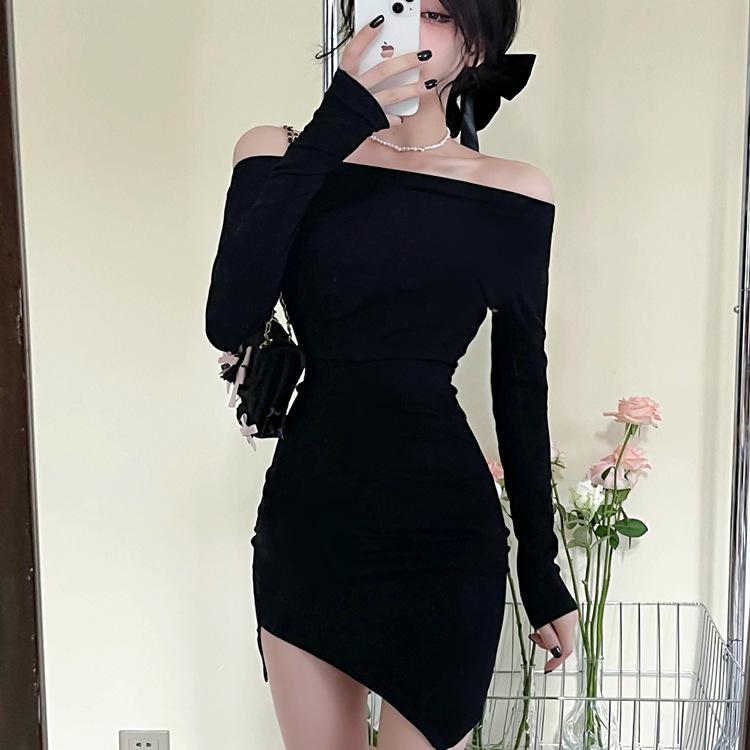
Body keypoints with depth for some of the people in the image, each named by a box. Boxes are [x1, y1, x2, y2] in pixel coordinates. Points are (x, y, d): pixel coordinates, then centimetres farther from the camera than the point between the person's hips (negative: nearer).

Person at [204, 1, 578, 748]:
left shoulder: (515, 193, 0)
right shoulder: (284, 155, -1)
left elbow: (520, 389, 4)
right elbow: (227, 324, -17)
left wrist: (540, 564, 7)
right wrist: (331, 129, -19)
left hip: (444, 529, -1)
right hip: (305, 518, 2)